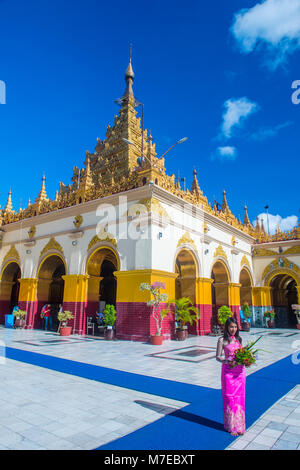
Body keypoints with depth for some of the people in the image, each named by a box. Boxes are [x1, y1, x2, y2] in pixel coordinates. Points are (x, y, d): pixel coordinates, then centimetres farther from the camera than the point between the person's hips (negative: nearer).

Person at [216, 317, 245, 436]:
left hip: (240, 370, 4)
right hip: (228, 371, -4)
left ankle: (239, 425, 24)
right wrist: (228, 361, -22)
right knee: (229, 398, 3)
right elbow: (218, 357, -6)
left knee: (239, 397, 10)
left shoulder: (239, 339, 6)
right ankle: (231, 426, 17)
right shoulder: (222, 340, -7)